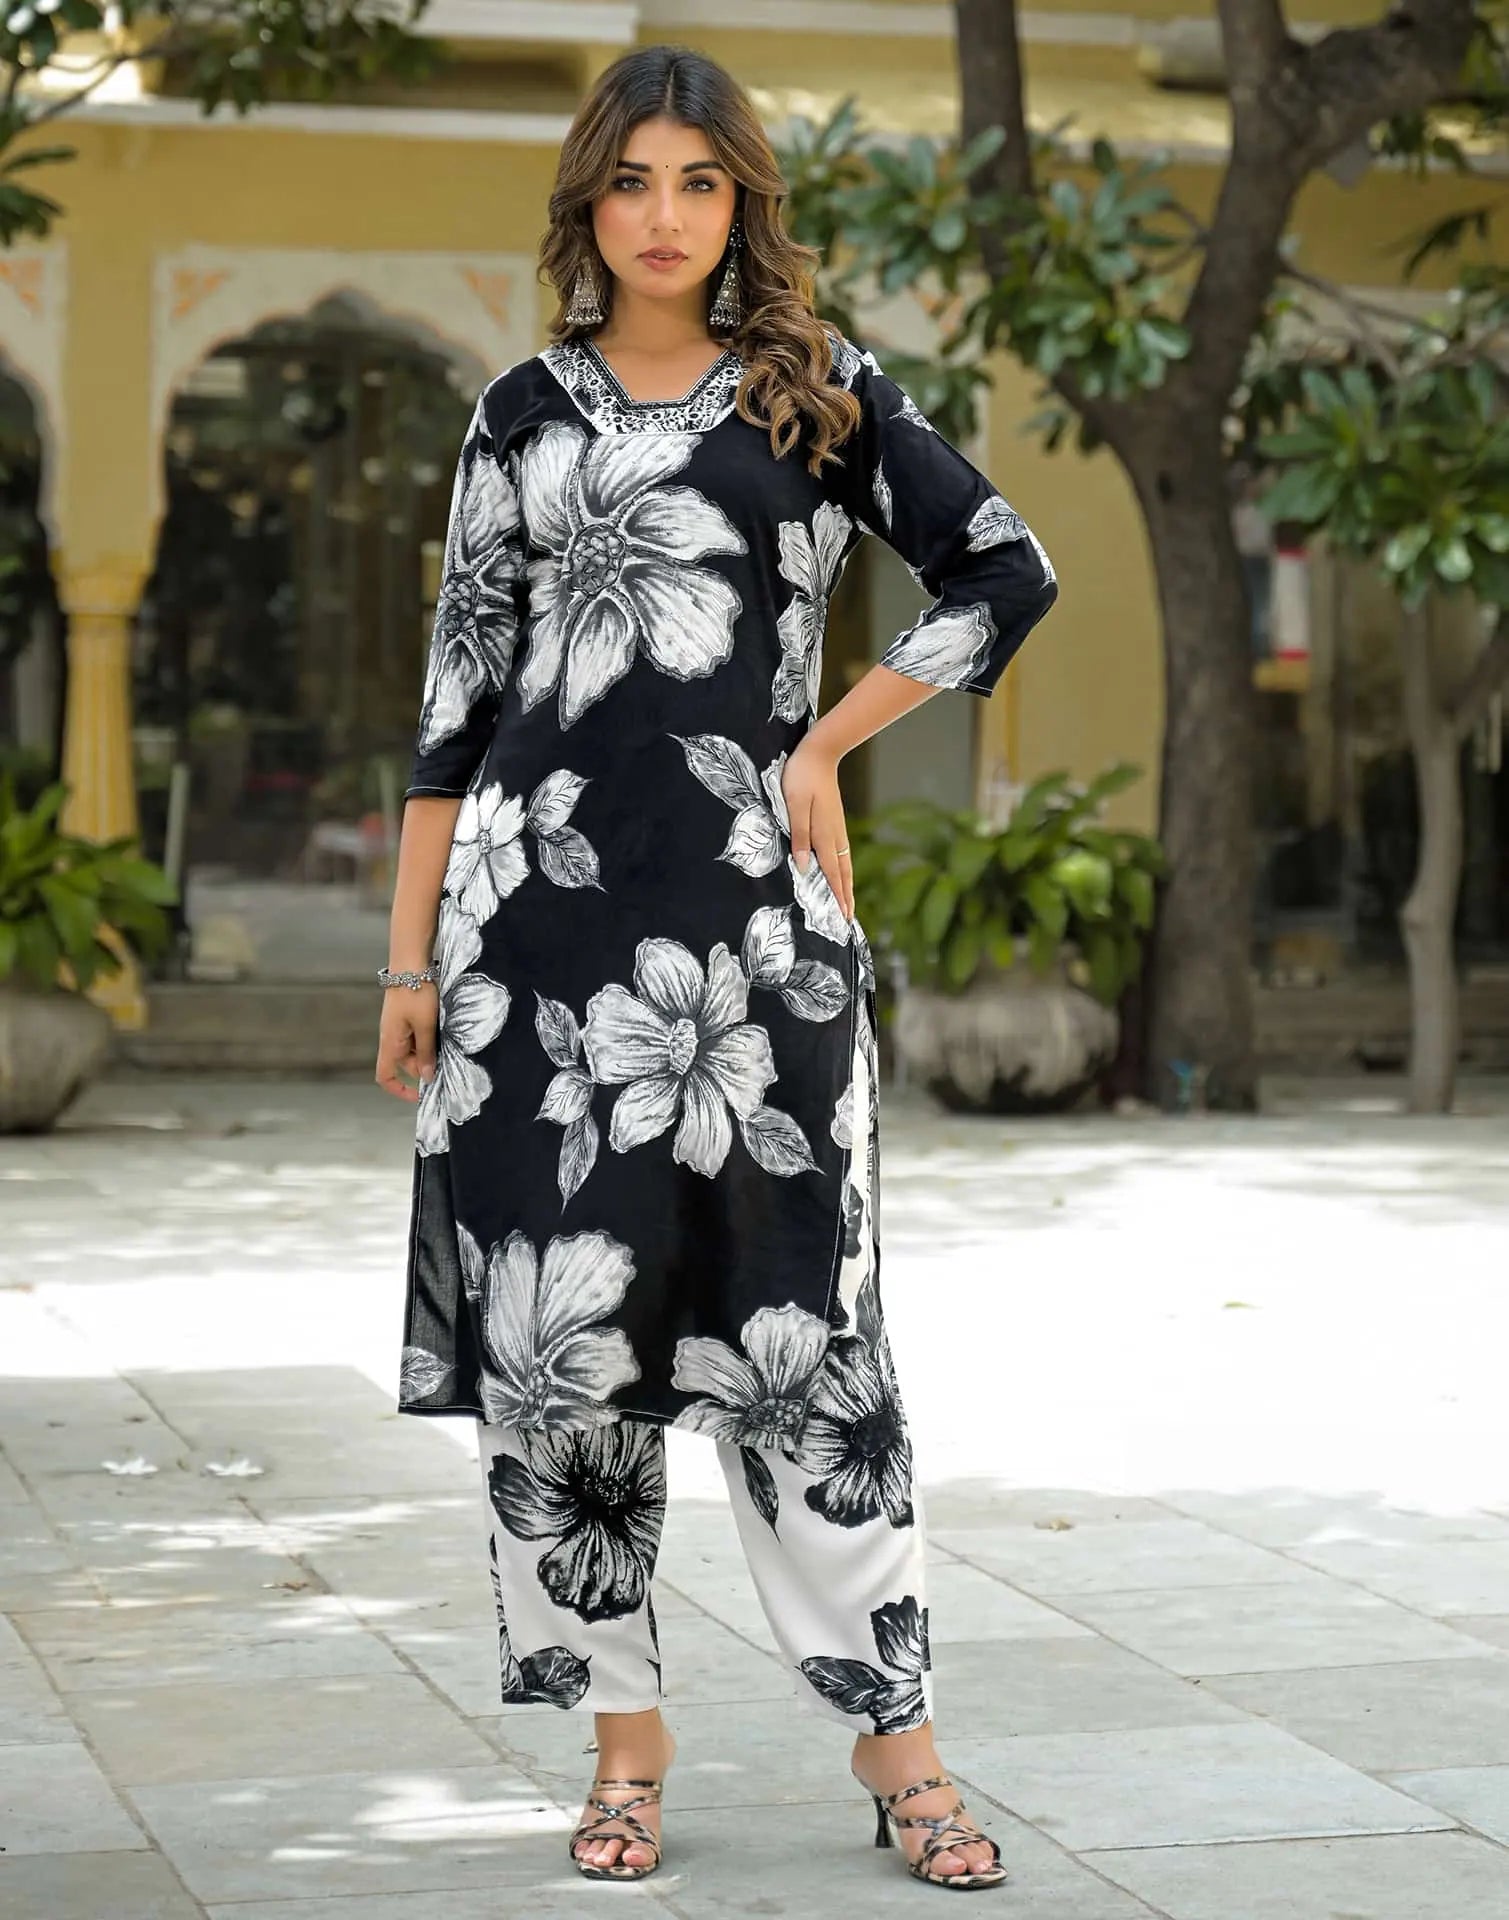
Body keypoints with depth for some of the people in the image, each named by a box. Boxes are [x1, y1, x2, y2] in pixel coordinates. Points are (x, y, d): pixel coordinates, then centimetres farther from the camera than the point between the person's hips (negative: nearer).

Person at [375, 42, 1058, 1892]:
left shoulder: (825, 393, 8)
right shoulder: (525, 412, 11)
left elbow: (1007, 572, 6)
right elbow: (458, 687, 10)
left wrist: (825, 745, 0)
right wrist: (411, 955, 6)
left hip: (747, 909, -2)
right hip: (536, 899, 2)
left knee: (796, 1317, -2)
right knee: (554, 1314, 1)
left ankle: (891, 1733, 7)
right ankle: (624, 1730, 12)